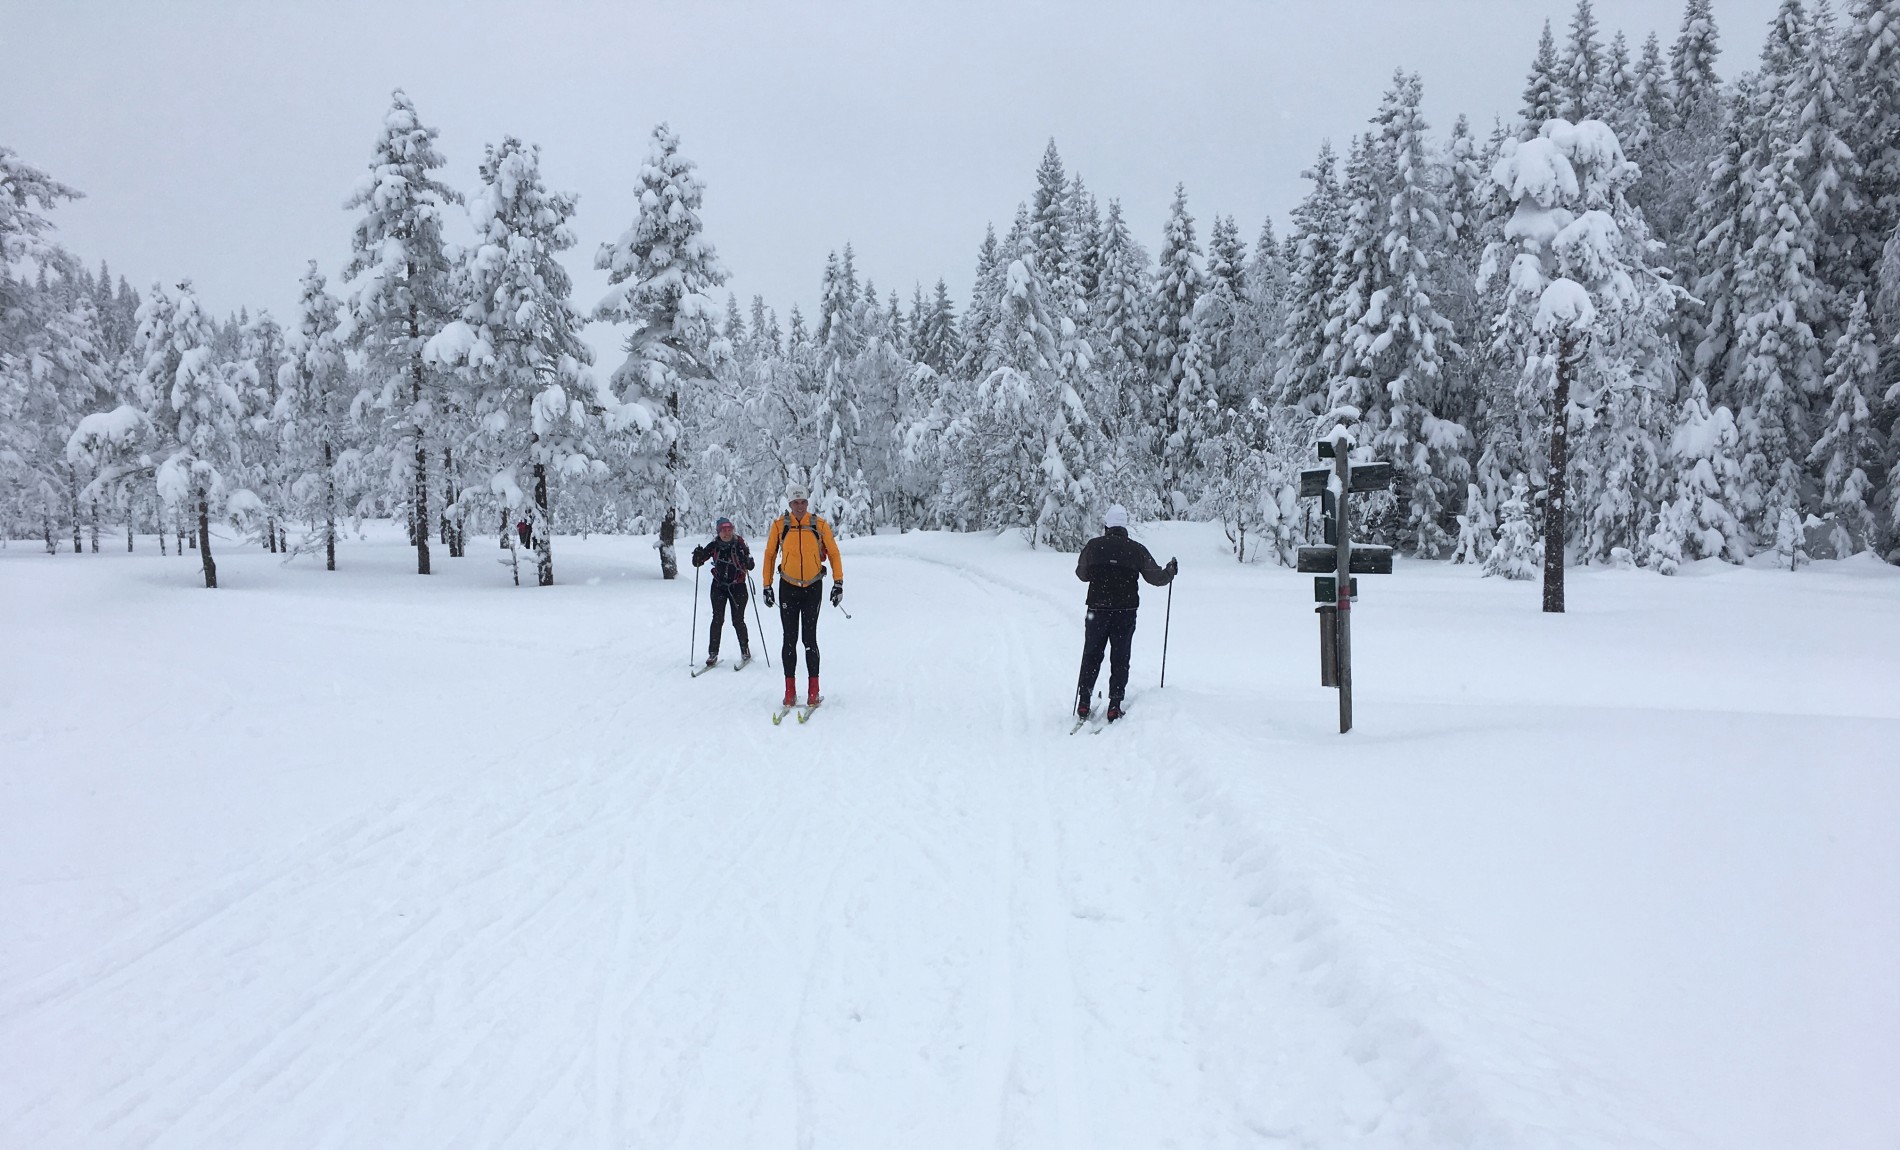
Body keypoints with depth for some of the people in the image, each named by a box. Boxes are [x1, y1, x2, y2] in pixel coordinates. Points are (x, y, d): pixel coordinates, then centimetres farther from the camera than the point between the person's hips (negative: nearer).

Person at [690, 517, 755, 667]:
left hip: (737, 586, -2)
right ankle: (713, 653, -3)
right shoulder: (714, 546, -3)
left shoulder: (740, 544, -10)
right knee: (717, 619, -7)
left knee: (738, 620, -2)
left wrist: (746, 560, -37)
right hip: (719, 586, 2)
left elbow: (750, 566, -15)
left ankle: (745, 649, 19)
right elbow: (697, 563, 0)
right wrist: (698, 556, -22)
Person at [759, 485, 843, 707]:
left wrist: (838, 583, -2)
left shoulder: (820, 525, -4)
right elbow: (769, 554, 7)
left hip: (813, 587, -1)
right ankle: (790, 691, 8)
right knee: (790, 639, 2)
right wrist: (767, 585, 5)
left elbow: (833, 553, 4)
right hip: (788, 588, 1)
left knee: (810, 639, -2)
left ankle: (813, 690, 5)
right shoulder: (779, 525, -3)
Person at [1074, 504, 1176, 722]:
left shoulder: (1094, 546, -3)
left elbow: (1081, 574, 10)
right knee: (1120, 659, 9)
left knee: (1091, 656, 12)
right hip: (1126, 612, 0)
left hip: (1098, 610, 0)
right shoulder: (1137, 549, -3)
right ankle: (1114, 705, 6)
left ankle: (1083, 703, 9)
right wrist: (1171, 570, 26)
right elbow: (1157, 577, 4)